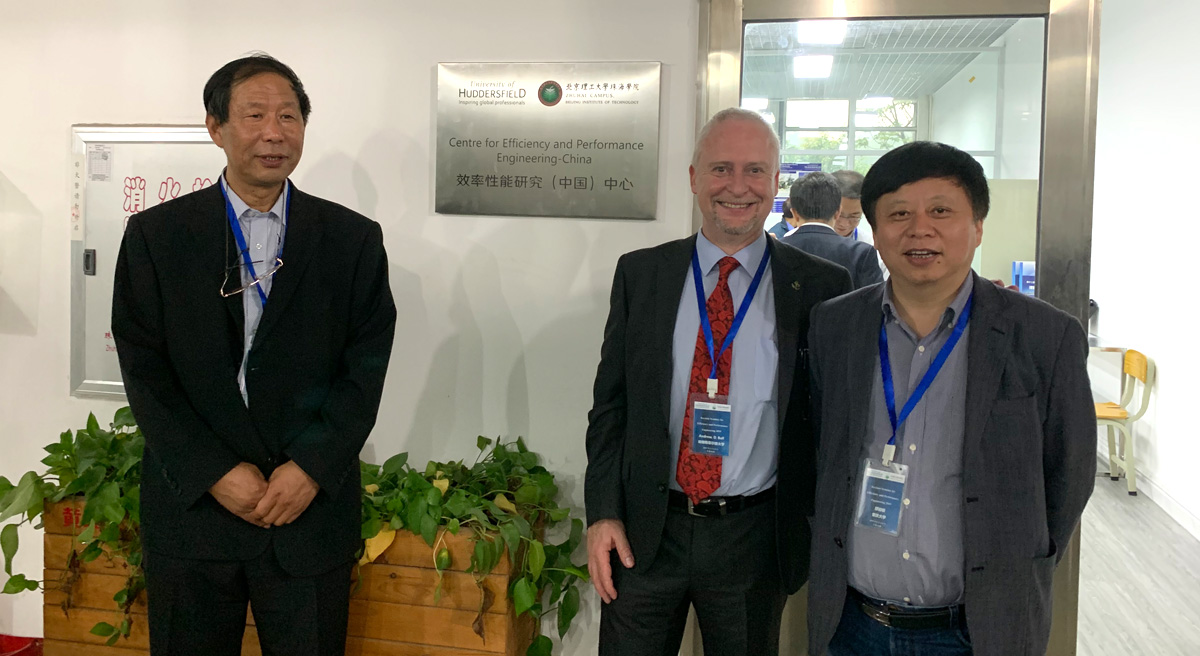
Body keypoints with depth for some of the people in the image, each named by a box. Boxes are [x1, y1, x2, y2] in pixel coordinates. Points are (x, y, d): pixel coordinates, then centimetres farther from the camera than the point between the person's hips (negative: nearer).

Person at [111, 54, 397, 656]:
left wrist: (312, 468, -13)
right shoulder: (155, 235, 2)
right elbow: (144, 370, -2)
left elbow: (365, 368, -2)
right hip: (192, 502, 1)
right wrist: (215, 473, -11)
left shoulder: (354, 239, 2)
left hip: (313, 506, 0)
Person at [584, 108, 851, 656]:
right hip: (643, 532, 1)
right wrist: (603, 513, -2)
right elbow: (610, 401, 4)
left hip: (755, 538, -1)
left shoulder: (819, 287, -4)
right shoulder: (639, 274, 1)